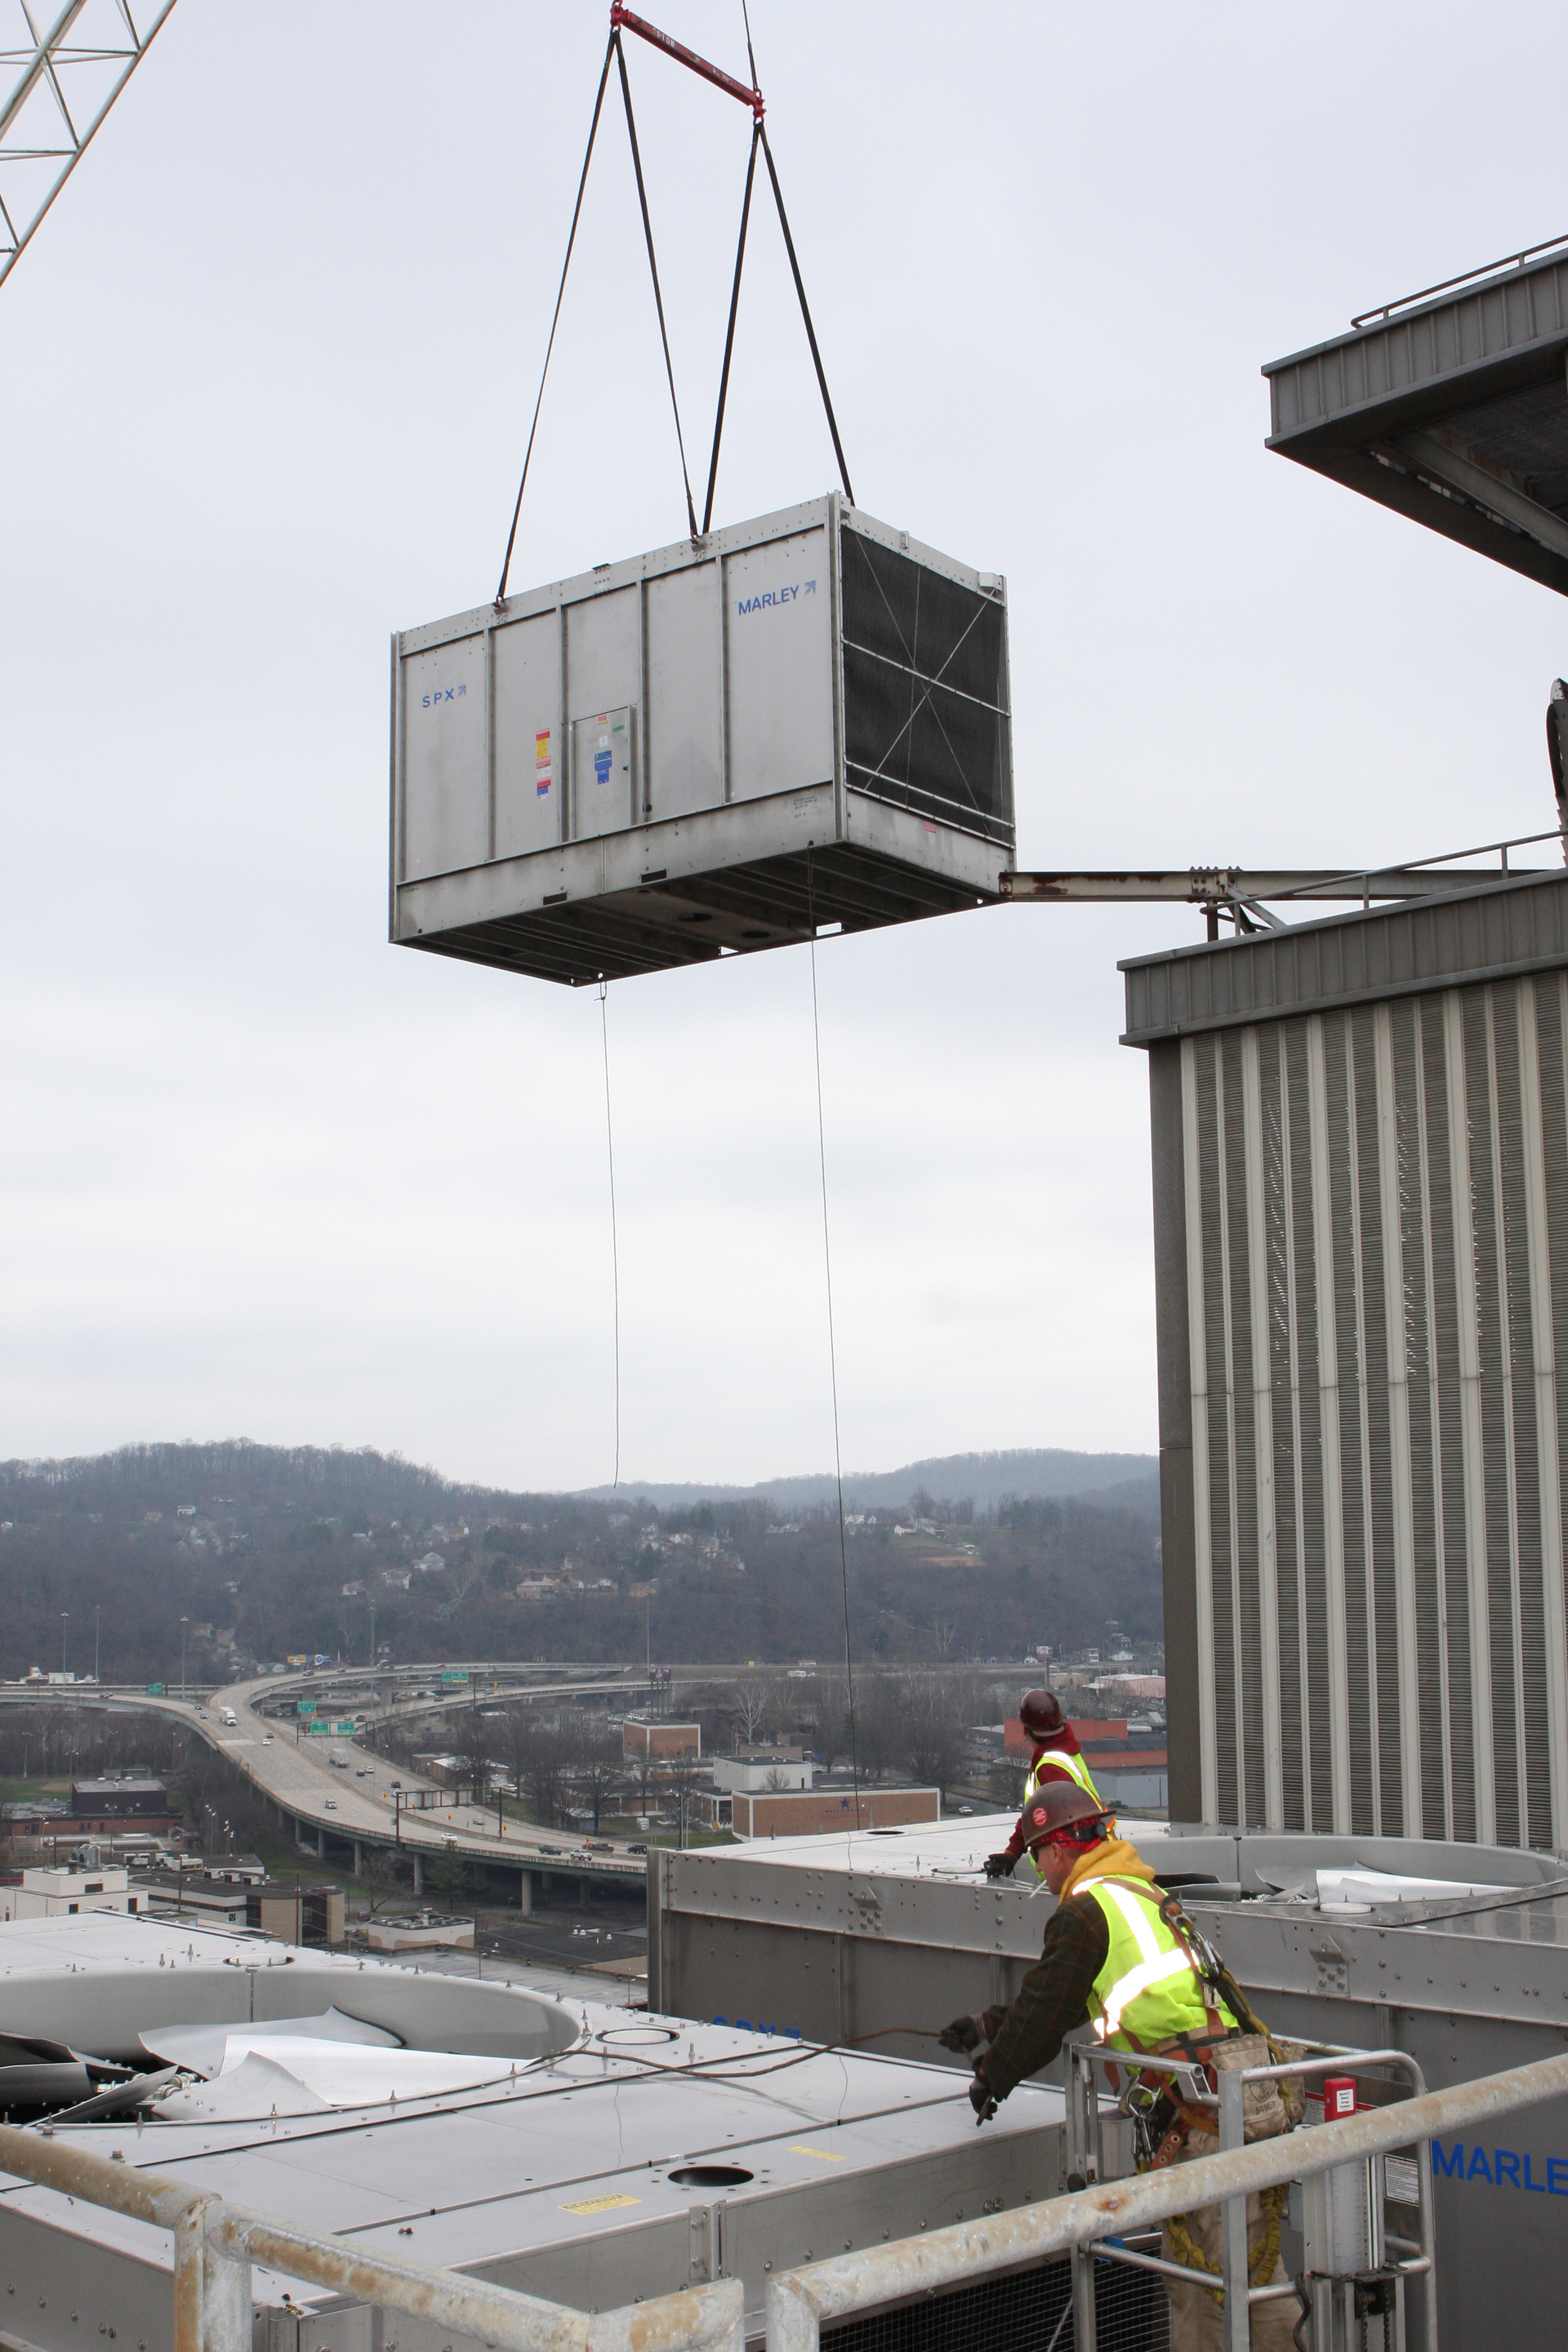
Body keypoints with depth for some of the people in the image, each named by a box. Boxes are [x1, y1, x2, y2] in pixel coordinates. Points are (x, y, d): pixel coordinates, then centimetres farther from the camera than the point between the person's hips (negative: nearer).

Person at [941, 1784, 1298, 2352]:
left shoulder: (1085, 1911, -5)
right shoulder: (1145, 1894, 25)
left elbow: (1043, 2012, 1)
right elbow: (1055, 2004, 33)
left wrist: (991, 2079, 17)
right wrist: (986, 2030, 39)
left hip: (1199, 2104, -9)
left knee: (1199, 2280, -3)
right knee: (1258, 2267, 13)